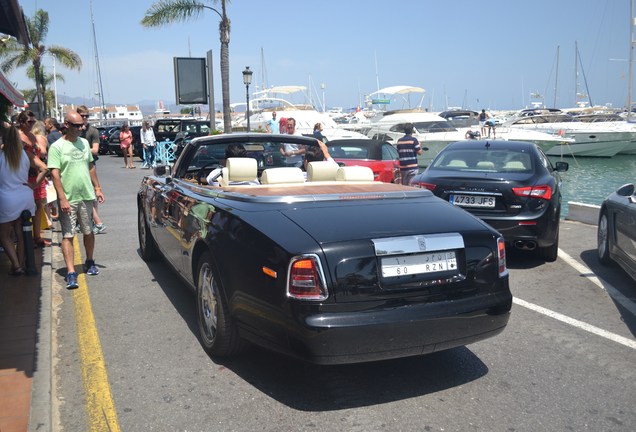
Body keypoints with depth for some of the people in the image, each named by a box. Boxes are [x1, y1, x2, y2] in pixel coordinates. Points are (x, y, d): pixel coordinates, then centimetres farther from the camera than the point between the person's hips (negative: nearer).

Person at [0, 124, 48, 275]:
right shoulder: (26, 155, 0)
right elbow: (44, 169, -2)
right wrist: (33, 185, 2)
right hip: (26, 197, 4)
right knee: (20, 234, 14)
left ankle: (16, 266, 2)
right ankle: (21, 265, 19)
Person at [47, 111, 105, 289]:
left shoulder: (84, 143, 8)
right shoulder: (57, 147, -9)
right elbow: (55, 174, -13)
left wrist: (97, 188, 13)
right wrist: (62, 198, -20)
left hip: (87, 196, 5)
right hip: (68, 199, -5)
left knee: (88, 232, 14)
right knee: (68, 235, -4)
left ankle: (89, 262, 32)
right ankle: (71, 273, -4)